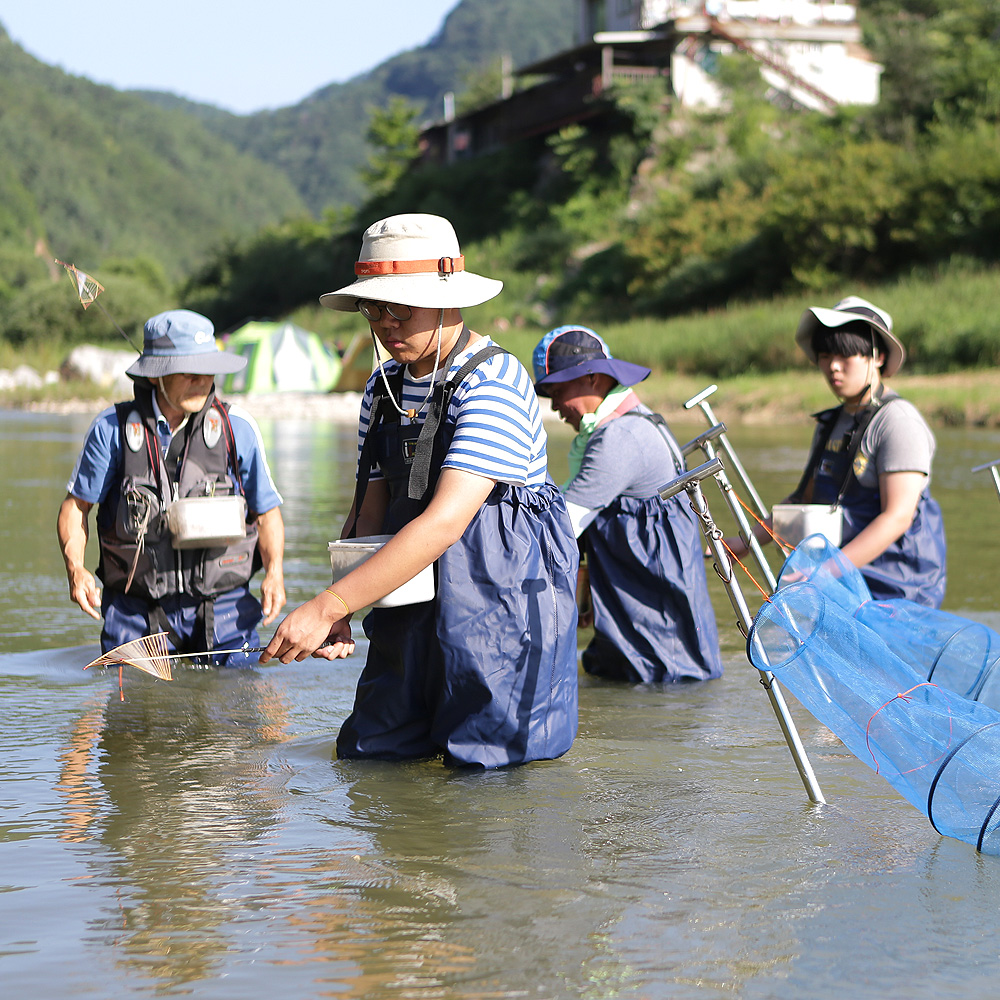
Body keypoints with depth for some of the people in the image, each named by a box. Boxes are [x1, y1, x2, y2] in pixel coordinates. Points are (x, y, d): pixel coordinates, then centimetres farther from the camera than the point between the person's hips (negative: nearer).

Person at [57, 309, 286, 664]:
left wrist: (274, 572, -8)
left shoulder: (237, 429, 1)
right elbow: (76, 506, 7)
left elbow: (267, 513, 9)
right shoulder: (112, 429, -2)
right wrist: (75, 568, -10)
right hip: (135, 610, 0)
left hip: (221, 608, 0)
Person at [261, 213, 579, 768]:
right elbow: (367, 513, 7)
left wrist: (328, 605, -33)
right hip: (413, 601, 7)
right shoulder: (384, 387, 7)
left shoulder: (494, 385, -20)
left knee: (485, 762, -3)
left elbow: (445, 523, -29)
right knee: (369, 753, 9)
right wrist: (337, 616, -11)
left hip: (503, 594, -7)